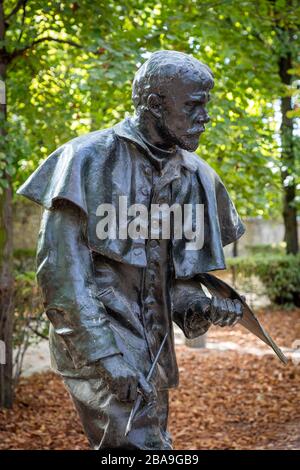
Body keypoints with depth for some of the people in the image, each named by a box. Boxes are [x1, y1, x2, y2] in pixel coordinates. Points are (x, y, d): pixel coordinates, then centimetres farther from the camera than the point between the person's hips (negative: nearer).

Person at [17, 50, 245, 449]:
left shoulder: (192, 175, 9)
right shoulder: (90, 160, -10)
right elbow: (59, 266, -16)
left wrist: (199, 307, -5)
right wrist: (103, 353, -22)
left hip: (150, 342, 7)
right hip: (94, 337, -7)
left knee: (149, 438, 14)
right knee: (140, 444, -16)